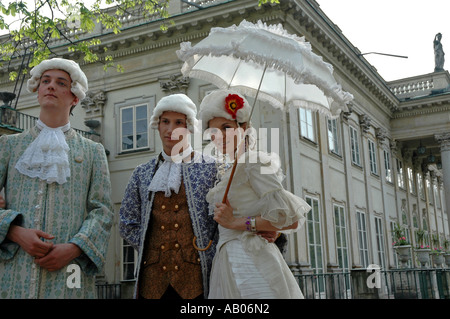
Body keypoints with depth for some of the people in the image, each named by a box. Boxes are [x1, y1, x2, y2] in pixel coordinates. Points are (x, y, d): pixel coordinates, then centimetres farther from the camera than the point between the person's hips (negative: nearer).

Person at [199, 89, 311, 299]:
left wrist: (238, 222, -16)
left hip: (250, 264, -8)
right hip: (230, 265, 8)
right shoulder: (236, 169, 18)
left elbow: (291, 219, -17)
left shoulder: (254, 162, -9)